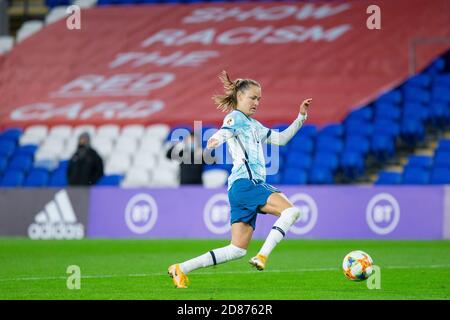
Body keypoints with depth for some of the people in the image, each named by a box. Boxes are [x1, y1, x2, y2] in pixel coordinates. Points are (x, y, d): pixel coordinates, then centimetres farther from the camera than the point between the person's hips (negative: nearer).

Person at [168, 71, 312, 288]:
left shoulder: (255, 126, 27)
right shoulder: (235, 117, 0)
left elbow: (281, 139, 34)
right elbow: (225, 132, -21)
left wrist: (301, 117, 26)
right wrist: (215, 141, -45)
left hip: (253, 185, 9)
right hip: (244, 183, -9)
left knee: (238, 249, 4)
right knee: (291, 211, -23)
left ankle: (181, 269, 5)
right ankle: (262, 256, -28)